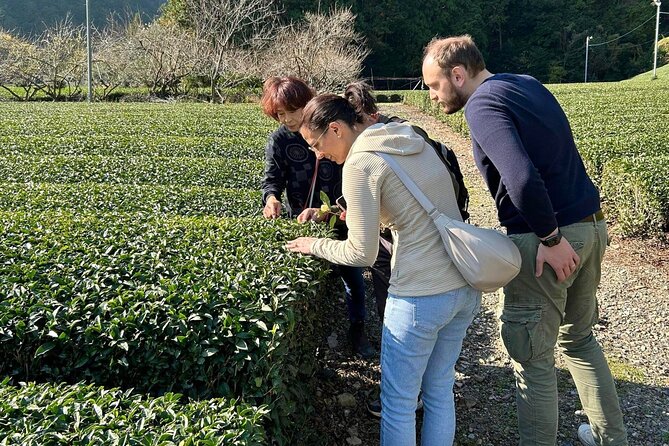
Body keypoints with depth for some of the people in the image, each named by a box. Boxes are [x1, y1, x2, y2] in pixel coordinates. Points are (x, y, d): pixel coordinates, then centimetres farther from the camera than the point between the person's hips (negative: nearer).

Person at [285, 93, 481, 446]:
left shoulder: (360, 164, -13)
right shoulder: (417, 142, 10)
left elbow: (362, 254, -12)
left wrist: (315, 245, 4)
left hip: (421, 297, -8)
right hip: (465, 286, 8)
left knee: (398, 403, 10)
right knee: (440, 392, 21)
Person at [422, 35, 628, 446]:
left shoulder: (482, 104, -15)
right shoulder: (529, 84, 13)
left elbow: (522, 178, -29)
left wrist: (552, 238, -20)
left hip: (549, 242, -9)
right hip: (591, 226, 9)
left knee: (533, 357, 5)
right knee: (579, 337, 24)